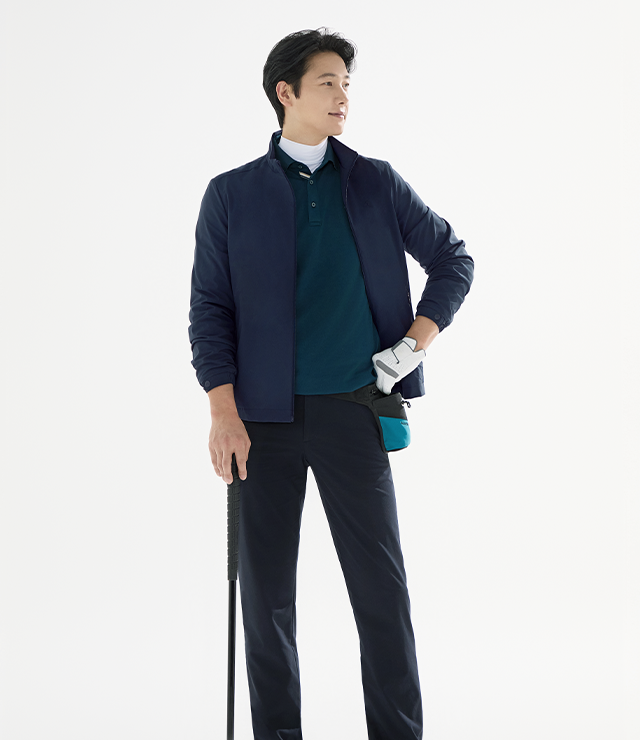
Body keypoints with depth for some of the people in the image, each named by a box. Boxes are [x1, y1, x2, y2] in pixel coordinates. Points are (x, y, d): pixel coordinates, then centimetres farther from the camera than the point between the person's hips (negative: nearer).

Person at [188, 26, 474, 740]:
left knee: (382, 586, 1)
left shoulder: (376, 183, 8)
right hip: (265, 417, 0)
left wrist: (413, 344, 3)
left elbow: (453, 259, 15)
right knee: (266, 591, 6)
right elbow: (210, 309, 2)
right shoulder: (231, 195, 4)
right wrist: (223, 413, -8)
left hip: (352, 411, 1)